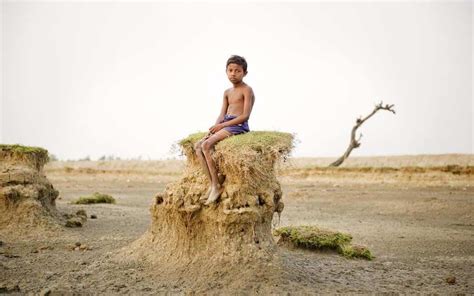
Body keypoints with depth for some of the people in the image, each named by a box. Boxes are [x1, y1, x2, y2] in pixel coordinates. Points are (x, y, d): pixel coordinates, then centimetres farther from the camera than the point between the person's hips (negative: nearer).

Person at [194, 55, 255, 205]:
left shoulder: (247, 90, -3)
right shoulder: (227, 92, 21)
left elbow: (245, 116, -13)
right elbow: (222, 115, 15)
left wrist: (222, 125, -17)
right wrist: (214, 128, -5)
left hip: (238, 126, -8)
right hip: (224, 125, 8)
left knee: (206, 145, -25)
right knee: (198, 146, -9)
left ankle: (217, 185, -19)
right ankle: (212, 184, -13)